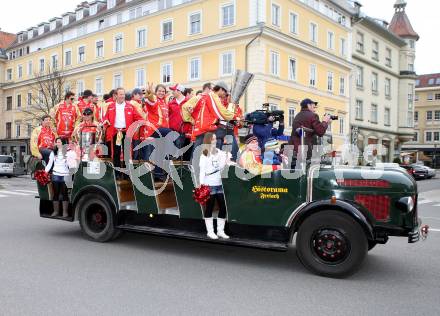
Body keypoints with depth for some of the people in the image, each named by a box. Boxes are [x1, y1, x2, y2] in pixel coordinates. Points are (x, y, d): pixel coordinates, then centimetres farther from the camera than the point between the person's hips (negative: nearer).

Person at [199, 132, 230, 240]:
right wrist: (201, 185, -13)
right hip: (209, 185, -5)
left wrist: (225, 158, -6)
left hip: (219, 184, 5)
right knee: (209, 208, 3)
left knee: (223, 207, 5)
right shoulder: (204, 154, -3)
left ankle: (220, 231, 17)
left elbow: (221, 167, 9)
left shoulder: (219, 152, 11)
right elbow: (202, 171, -7)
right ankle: (210, 231, 13)